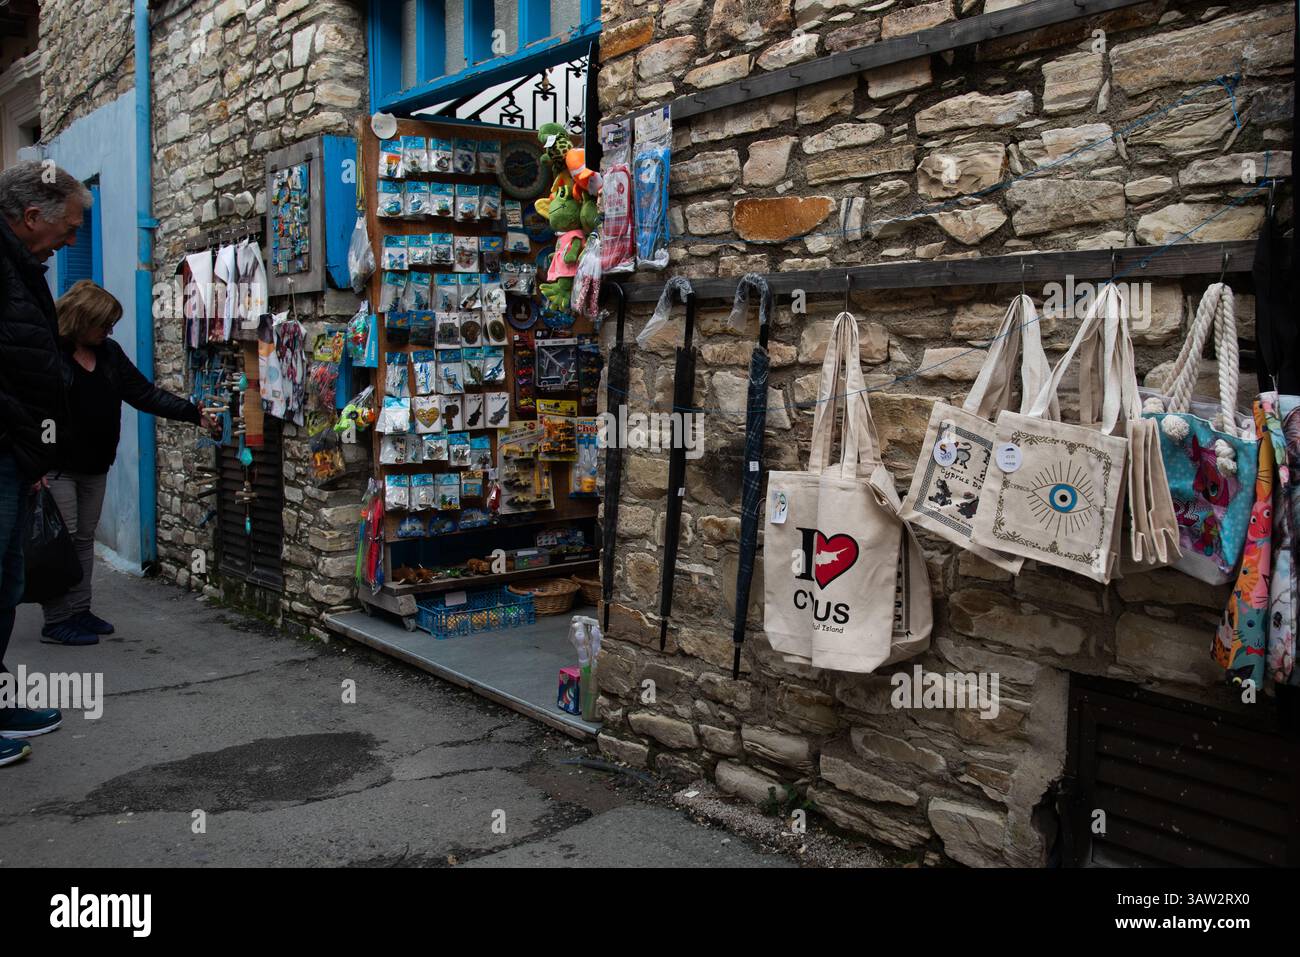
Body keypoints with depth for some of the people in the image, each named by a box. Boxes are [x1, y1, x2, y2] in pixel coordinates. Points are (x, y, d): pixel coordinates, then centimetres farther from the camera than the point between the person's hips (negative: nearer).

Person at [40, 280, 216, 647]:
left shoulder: (109, 352, 8)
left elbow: (145, 394, 6)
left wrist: (195, 413, -3)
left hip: (95, 466, 7)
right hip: (57, 466, -7)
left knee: (85, 539, 12)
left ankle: (79, 611, 21)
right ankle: (57, 621, 5)